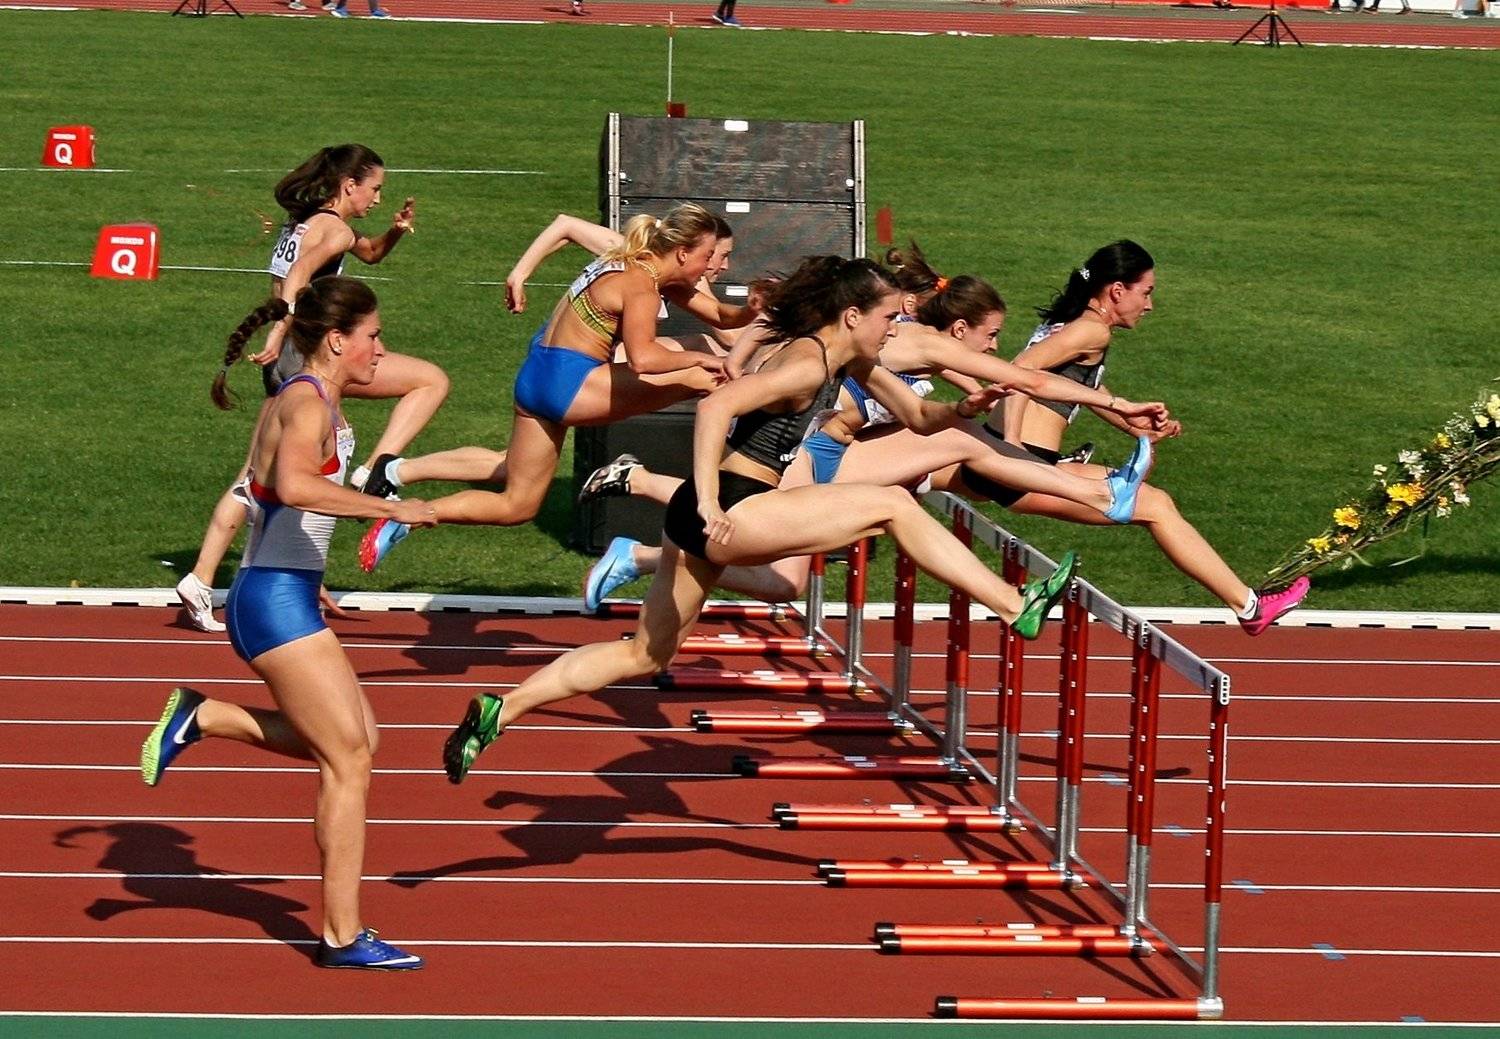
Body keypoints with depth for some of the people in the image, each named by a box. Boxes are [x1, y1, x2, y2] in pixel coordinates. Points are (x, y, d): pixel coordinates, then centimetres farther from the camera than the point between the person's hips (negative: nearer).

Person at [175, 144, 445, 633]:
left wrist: (395, 231, 18)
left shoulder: (306, 221, 23)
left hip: (286, 361, 9)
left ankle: (201, 579, 7)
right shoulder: (332, 228, -6)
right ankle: (372, 476, -13)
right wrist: (277, 338, -30)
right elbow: (297, 277, -23)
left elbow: (370, 252, 38)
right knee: (432, 380, -3)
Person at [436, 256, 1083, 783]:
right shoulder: (809, 363, -15)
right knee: (892, 506, -9)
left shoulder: (850, 361, 15)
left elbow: (918, 416, 23)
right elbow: (716, 406, -27)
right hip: (729, 510, -10)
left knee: (644, 655, 15)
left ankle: (498, 712, 13)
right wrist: (709, 506, -31)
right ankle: (1018, 609, -8)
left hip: (718, 514, 10)